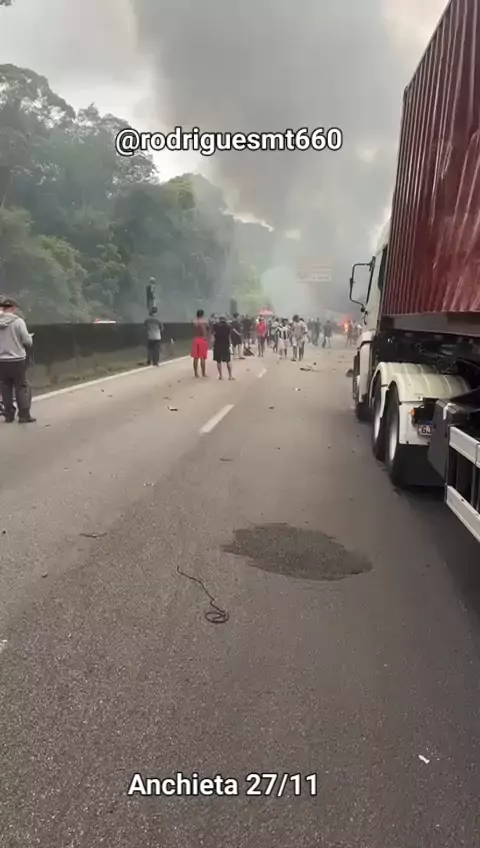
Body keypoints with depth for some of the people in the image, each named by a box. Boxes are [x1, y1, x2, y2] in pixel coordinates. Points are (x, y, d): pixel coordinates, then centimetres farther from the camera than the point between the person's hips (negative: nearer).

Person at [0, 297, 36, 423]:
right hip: (16, 360, -4)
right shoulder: (18, 321, -11)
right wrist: (30, 337, 11)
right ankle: (24, 415, 3)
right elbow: (28, 341, -11)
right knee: (22, 388, 4)